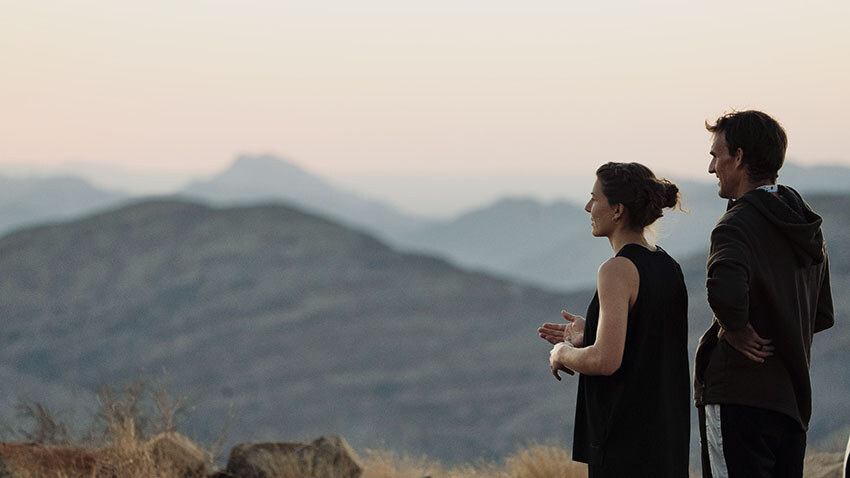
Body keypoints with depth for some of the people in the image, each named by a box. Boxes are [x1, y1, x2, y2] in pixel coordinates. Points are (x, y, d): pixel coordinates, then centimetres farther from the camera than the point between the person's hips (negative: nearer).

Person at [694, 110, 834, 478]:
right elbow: (822, 316, 20)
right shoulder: (808, 226, 13)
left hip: (737, 396, -8)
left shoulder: (737, 226, -13)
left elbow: (725, 292, -34)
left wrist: (735, 329, -17)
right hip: (792, 400, 8)